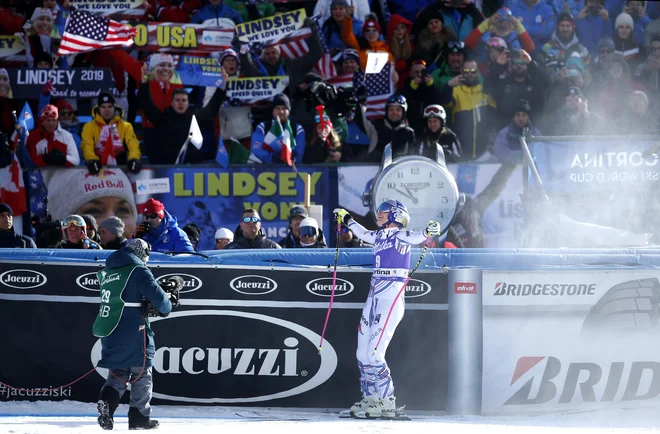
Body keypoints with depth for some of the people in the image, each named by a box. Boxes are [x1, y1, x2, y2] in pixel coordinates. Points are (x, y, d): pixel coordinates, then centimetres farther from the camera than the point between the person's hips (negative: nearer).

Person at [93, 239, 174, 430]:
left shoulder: (108, 272, 15)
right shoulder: (138, 270, -9)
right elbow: (157, 296, -16)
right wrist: (166, 308, 9)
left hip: (109, 332, 6)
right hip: (133, 333, -6)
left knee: (117, 373, 14)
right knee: (141, 374, 8)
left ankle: (106, 401, -12)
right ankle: (140, 417, 11)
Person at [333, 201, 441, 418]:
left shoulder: (399, 236, -7)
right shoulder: (380, 236, 15)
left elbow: (415, 237, -29)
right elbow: (363, 234, 37)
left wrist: (428, 232, -48)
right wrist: (347, 219, 48)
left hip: (391, 301, -8)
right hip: (374, 300, 8)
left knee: (374, 354, -13)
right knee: (363, 354, 10)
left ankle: (387, 402, -6)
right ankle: (371, 398, 20)